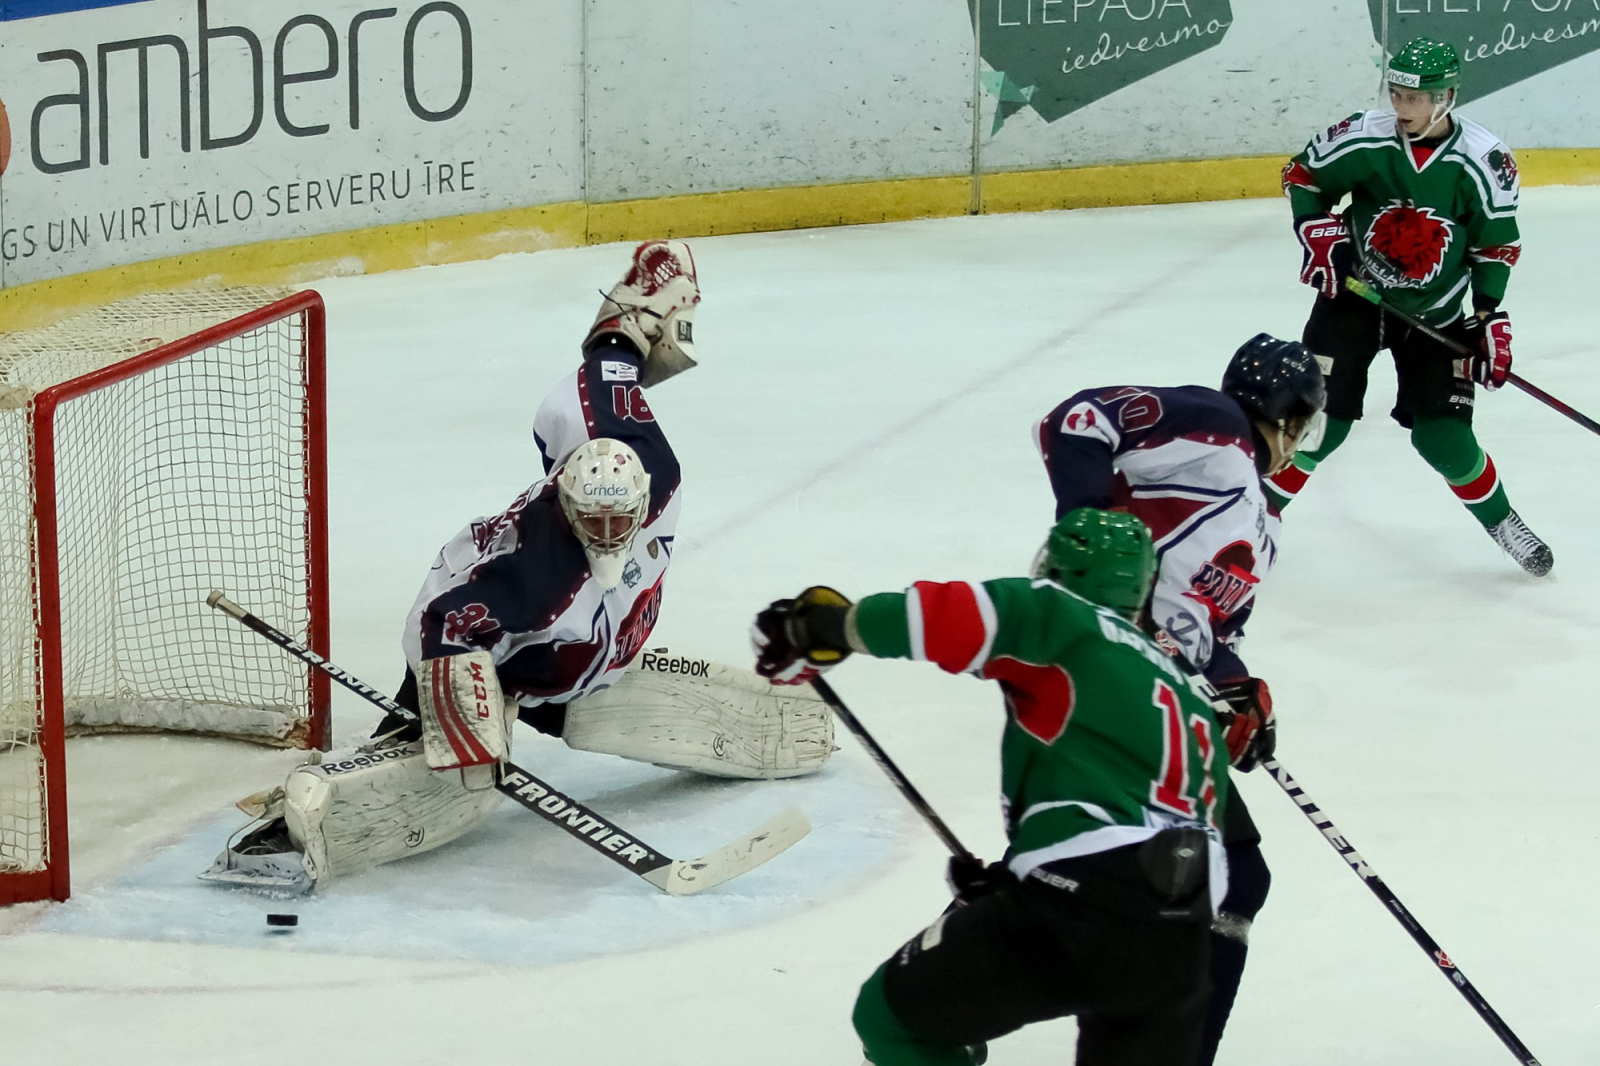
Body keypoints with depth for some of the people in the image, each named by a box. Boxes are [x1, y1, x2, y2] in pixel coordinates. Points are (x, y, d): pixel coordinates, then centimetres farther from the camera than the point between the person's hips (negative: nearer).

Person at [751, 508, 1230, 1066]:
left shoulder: (1062, 621, 7)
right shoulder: (1189, 691, 28)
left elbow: (961, 619, -12)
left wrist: (827, 628, -2)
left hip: (1074, 905, -6)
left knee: (894, 1018, 12)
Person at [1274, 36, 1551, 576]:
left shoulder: (1484, 160, -16)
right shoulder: (1364, 139, -16)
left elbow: (1497, 242, -5)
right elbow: (1303, 173, 1)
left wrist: (1489, 315, -10)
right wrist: (1319, 233, -12)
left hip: (1434, 315, 0)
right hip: (1354, 294, 0)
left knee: (1444, 437, -5)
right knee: (1320, 419, -9)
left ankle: (1503, 524, 20)